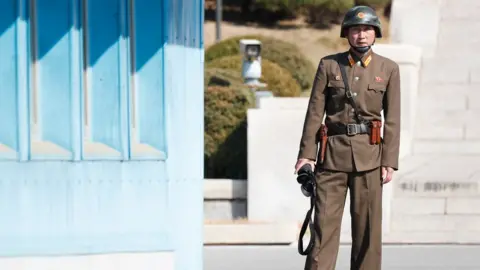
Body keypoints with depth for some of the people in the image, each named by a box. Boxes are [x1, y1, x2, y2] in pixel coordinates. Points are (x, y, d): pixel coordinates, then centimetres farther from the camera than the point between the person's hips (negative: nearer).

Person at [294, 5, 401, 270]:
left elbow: (392, 120, 3)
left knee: (367, 225, 2)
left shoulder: (389, 69, 4)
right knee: (325, 221, -4)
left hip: (368, 155, 0)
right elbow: (315, 112, 3)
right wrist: (306, 154, -2)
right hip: (332, 152, 0)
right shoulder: (328, 65, 4)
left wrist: (389, 161, -4)